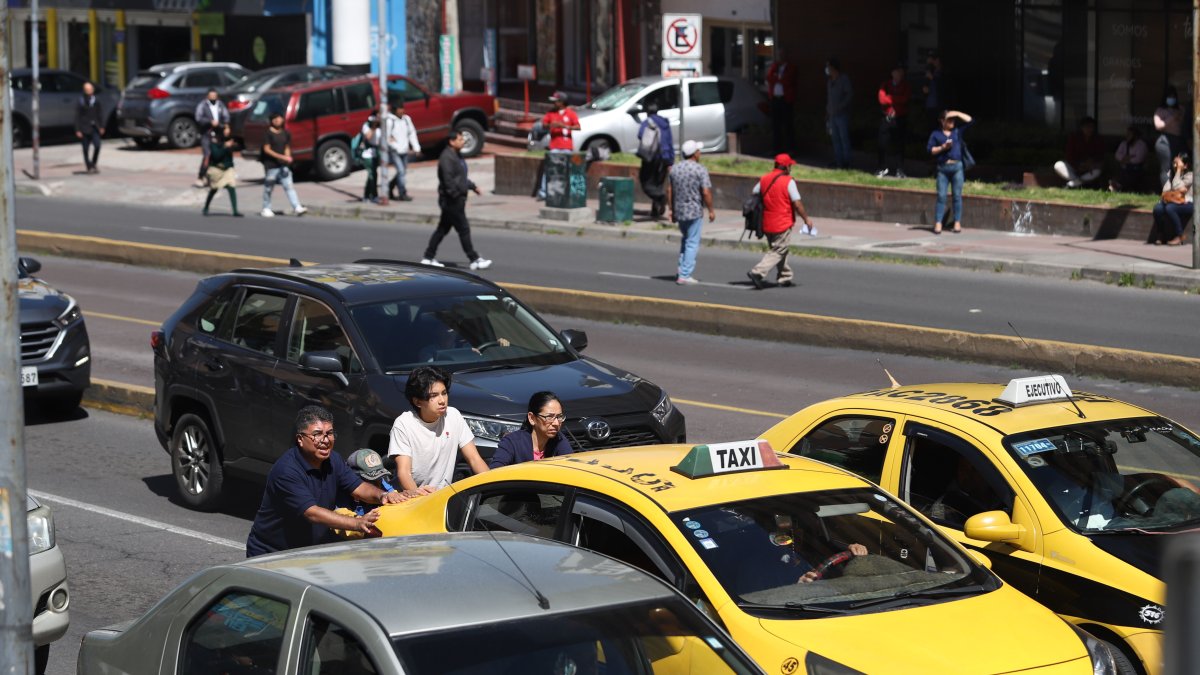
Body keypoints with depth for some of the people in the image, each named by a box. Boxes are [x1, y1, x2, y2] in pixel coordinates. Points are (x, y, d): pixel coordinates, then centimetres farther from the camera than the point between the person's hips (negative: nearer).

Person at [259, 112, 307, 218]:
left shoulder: (286, 133, 11)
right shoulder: (268, 133, -6)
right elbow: (266, 149, -12)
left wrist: (287, 157, -4)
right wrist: (281, 157, -20)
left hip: (284, 165, 4)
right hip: (271, 165, -4)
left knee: (289, 186, -5)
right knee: (268, 188, 4)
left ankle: (297, 208, -14)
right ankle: (266, 209, 17)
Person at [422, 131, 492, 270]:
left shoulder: (457, 155, 15)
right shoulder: (447, 157, -18)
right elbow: (448, 180, -24)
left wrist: (471, 186, 25)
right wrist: (456, 195, -25)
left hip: (457, 199, 11)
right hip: (451, 200, -11)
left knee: (443, 229, 14)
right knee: (464, 229, -5)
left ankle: (428, 258, 20)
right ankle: (474, 260, -1)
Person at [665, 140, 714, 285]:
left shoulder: (674, 169, 5)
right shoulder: (700, 169, -12)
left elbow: (669, 191, 8)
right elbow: (706, 192, -16)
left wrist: (672, 210, 15)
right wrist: (711, 210, -6)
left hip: (679, 211, 6)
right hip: (695, 211, -6)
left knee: (685, 240, 23)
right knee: (692, 243, 0)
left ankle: (682, 271, 16)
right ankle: (685, 275, -3)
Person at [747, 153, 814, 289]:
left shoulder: (763, 180, 5)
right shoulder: (788, 181, -13)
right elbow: (797, 203, -13)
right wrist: (806, 219, -2)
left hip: (767, 223, 7)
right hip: (782, 224, -7)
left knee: (779, 250, 20)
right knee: (778, 252, -3)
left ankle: (785, 278, 26)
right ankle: (758, 272, -17)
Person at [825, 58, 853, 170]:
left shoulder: (844, 79, -7)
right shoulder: (830, 81, 16)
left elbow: (850, 95, -14)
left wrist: (840, 106, -19)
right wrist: (827, 113, 15)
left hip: (842, 114, -7)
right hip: (832, 114, 7)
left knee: (844, 138, -6)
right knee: (835, 138, 7)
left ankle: (846, 162, -4)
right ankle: (838, 160, 12)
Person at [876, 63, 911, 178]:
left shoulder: (905, 85, 5)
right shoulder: (885, 84, 6)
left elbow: (905, 98, -11)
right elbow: (882, 99, -8)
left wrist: (890, 98, -8)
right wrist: (897, 99, -10)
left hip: (901, 119, -1)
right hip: (887, 118, 1)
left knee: (900, 146, 0)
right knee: (882, 144, 0)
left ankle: (900, 170, 5)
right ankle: (883, 168, 13)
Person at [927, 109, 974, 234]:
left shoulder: (958, 132, 13)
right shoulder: (936, 134, 9)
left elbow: (969, 120, 12)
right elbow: (929, 149, 4)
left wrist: (957, 114, 5)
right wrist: (943, 147, -8)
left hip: (957, 167, 1)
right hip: (943, 168, -1)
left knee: (957, 195, 1)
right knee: (941, 196, -5)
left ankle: (957, 223, 3)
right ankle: (938, 224, -6)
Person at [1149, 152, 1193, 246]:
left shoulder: (1190, 175, -7)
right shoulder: (1171, 174, 13)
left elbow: (1176, 187, -19)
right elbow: (1166, 189, 2)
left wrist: (1179, 170, -17)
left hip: (1187, 204, -6)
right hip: (1173, 201, 6)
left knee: (1170, 208, -36)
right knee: (1158, 208, -25)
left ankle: (1179, 237, -21)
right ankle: (1161, 235, -7)